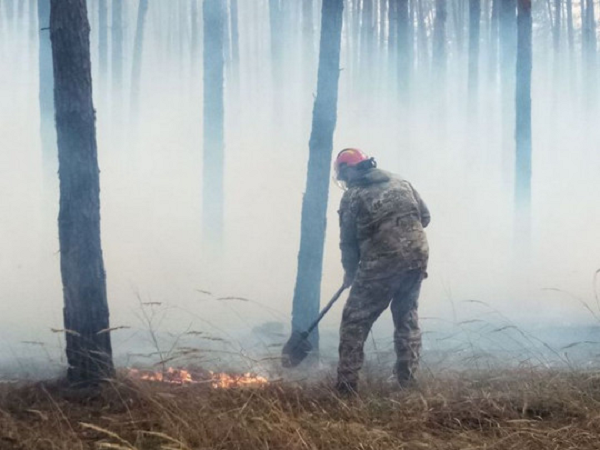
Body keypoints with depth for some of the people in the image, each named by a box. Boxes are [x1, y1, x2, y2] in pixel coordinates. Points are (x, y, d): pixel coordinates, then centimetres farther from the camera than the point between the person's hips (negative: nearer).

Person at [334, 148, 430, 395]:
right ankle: (407, 379, 19)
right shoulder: (401, 183, 18)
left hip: (381, 261, -5)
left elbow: (348, 241, 7)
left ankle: (346, 384, 0)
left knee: (355, 321, 4)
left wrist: (350, 273, 21)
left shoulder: (353, 196, 4)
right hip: (417, 254, 5)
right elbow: (425, 216, 18)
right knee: (407, 317, 20)